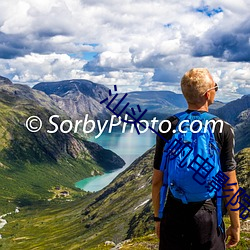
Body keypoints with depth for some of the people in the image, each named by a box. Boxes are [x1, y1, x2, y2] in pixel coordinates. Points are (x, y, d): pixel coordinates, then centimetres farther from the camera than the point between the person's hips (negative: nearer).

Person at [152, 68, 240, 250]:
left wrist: (158, 217, 12)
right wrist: (235, 225, 5)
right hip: (208, 216, -1)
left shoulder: (167, 127, -5)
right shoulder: (223, 130, -9)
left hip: (173, 216, 2)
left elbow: (157, 180, 0)